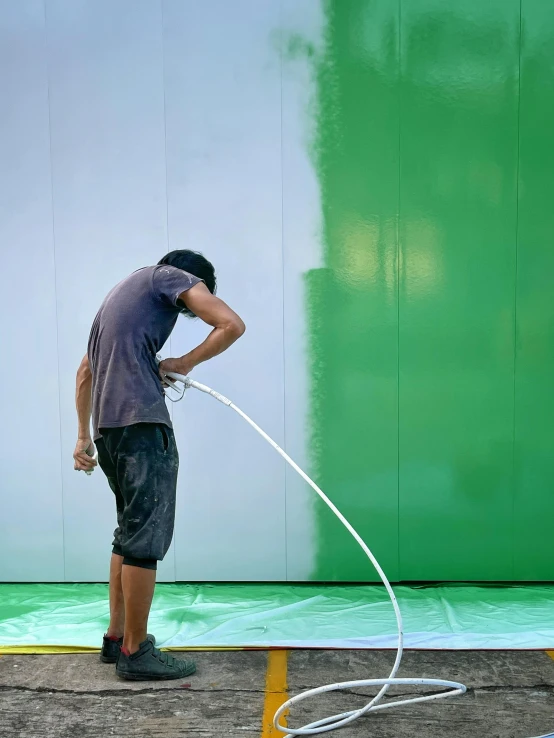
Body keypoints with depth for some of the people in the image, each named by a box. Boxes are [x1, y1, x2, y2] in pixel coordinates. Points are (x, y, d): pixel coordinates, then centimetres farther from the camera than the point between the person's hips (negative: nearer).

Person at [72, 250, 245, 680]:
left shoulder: (125, 291, 29)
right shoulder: (172, 275, 6)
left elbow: (85, 372, 30)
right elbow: (232, 325, -9)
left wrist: (84, 436, 29)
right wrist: (185, 364, 3)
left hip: (108, 427, 9)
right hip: (141, 423, -9)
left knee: (130, 533, 17)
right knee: (146, 538, -4)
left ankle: (117, 637, 23)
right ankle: (135, 652, 2)